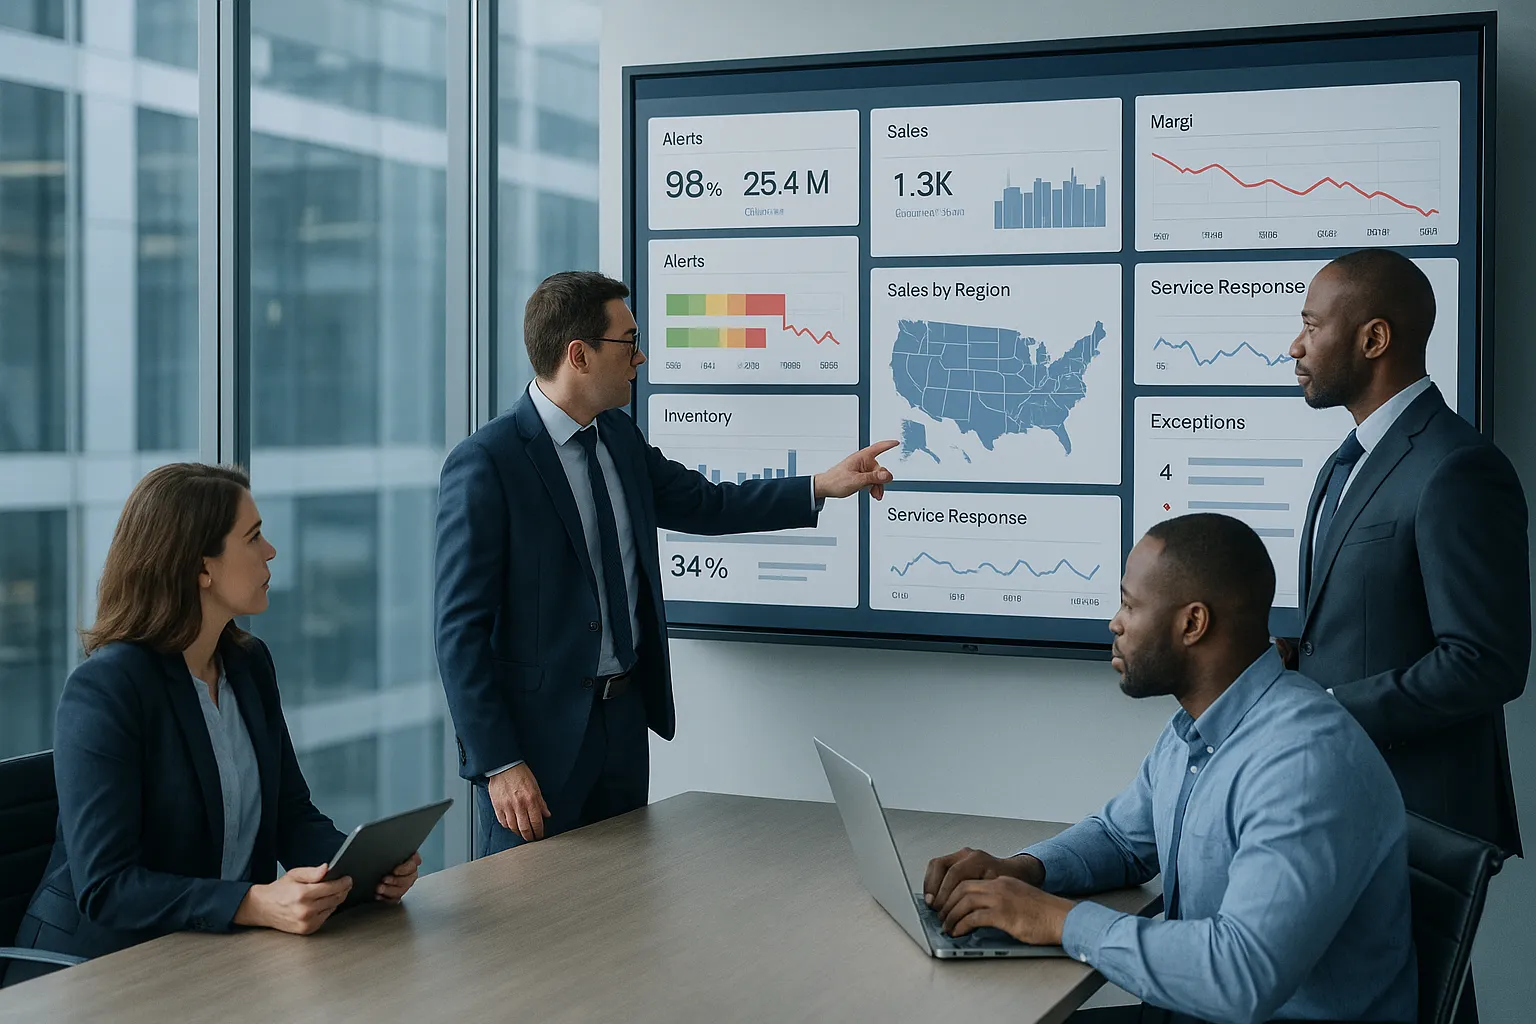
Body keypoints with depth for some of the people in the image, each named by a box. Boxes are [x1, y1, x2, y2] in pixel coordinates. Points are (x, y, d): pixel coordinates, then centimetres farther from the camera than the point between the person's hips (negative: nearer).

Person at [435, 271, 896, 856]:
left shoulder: (619, 436, 8)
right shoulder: (483, 465, -17)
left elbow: (704, 504, 23)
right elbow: (461, 628, -17)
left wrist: (823, 486, 13)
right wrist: (498, 764, -19)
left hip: (625, 718, 8)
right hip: (537, 734, -8)